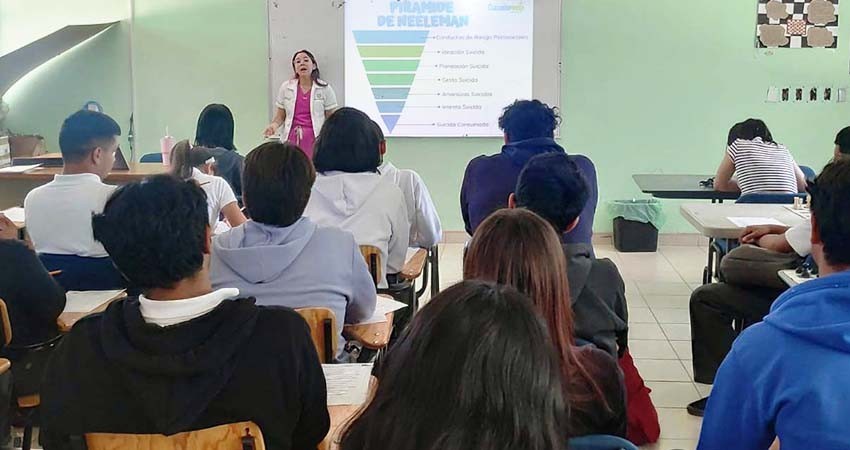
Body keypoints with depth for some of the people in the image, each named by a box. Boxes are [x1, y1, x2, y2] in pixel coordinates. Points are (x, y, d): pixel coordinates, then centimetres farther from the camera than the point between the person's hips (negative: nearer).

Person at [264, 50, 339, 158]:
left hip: (315, 141, -1)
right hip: (292, 140, 1)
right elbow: (280, 116, 14)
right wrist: (274, 125, -7)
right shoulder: (286, 88, 8)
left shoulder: (324, 88, 4)